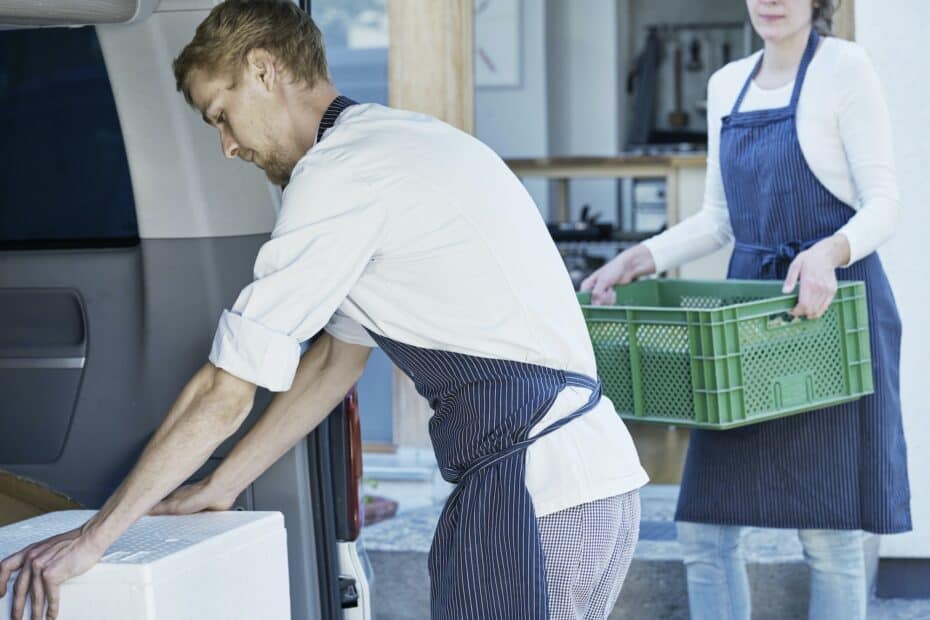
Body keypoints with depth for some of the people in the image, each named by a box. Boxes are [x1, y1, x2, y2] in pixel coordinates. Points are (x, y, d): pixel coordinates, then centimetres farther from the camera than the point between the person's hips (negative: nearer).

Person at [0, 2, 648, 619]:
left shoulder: (339, 172, -11)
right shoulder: (406, 139, 20)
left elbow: (227, 391, -11)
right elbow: (339, 356, 25)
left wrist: (94, 536, -4)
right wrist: (221, 487, 26)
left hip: (534, 487, -10)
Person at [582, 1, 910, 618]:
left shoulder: (845, 67, -5)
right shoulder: (727, 85, 14)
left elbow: (883, 204, -10)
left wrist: (830, 251, -29)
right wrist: (641, 259, 5)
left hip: (830, 310, -6)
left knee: (828, 534, -3)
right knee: (704, 529, 3)